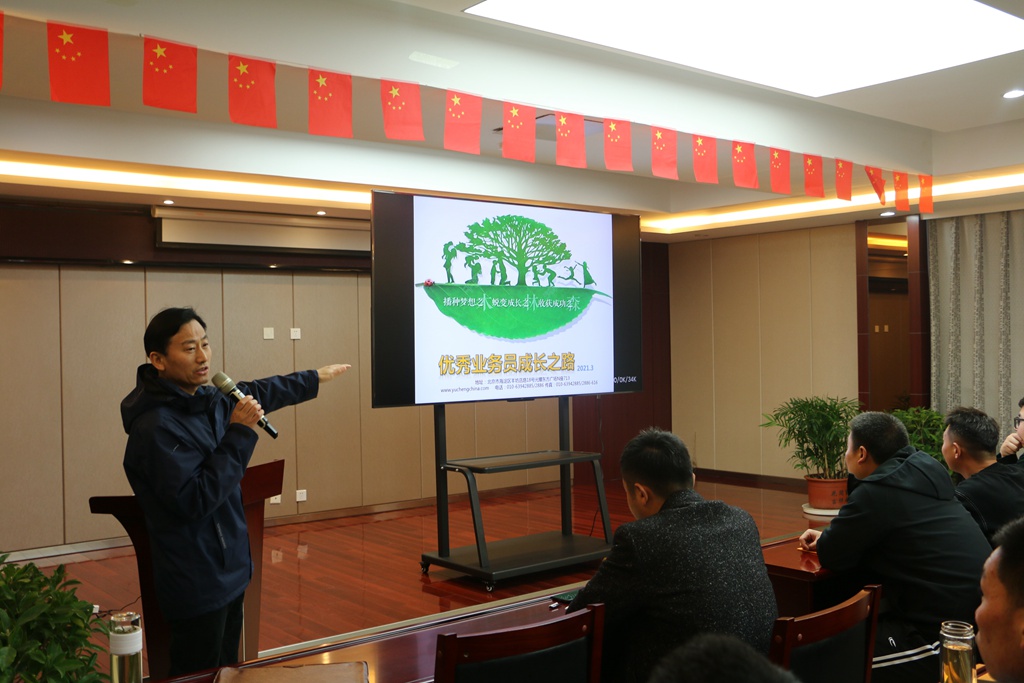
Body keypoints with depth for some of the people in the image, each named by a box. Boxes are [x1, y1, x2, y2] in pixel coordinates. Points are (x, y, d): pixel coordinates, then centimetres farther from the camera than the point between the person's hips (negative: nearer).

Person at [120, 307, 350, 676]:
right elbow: (194, 501, -26)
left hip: (229, 572, 9)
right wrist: (239, 434, -24)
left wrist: (314, 378, 34)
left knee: (227, 671, 17)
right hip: (198, 586, -8)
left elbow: (259, 393, 22)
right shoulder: (155, 427, -23)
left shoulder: (208, 399, 3)